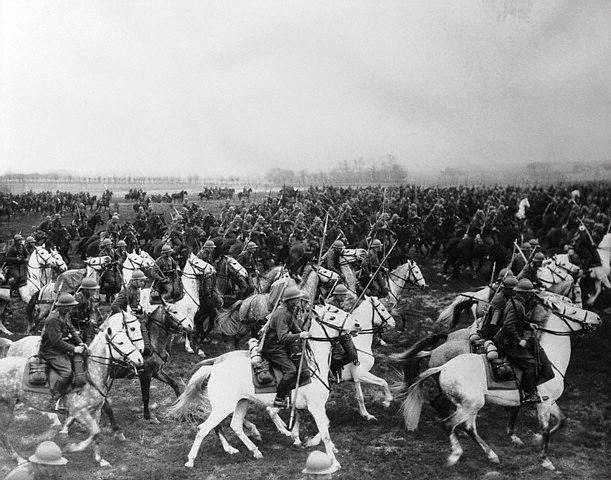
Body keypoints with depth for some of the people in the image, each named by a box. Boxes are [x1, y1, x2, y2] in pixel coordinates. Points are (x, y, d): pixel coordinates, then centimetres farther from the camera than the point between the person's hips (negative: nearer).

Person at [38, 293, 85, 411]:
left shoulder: (65, 315, 9)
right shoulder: (53, 319, -23)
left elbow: (72, 330, 14)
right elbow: (57, 341, -26)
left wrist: (80, 343, -2)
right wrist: (73, 349, -22)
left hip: (61, 348, 10)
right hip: (51, 351, -10)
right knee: (67, 371, -25)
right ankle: (54, 401, -19)